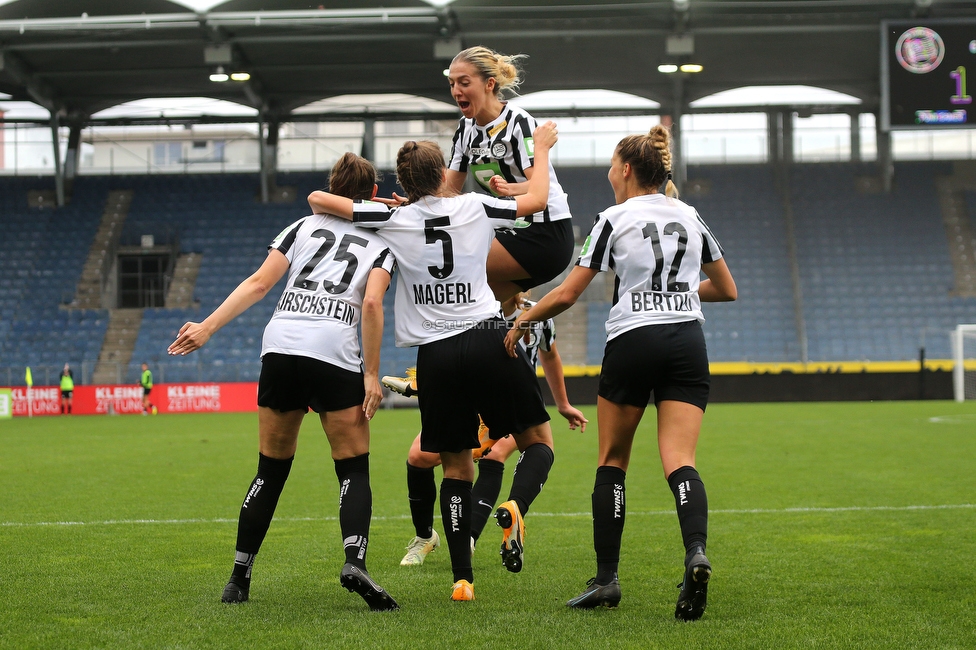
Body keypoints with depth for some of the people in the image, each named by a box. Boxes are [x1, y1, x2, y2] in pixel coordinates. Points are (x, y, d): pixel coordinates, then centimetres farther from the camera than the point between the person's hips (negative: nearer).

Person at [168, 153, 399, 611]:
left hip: (280, 348, 3)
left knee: (271, 471, 14)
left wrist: (207, 328, 6)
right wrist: (371, 376, -4)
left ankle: (238, 578, 14)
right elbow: (372, 304, -4)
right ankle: (354, 562, -19)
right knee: (354, 471, 6)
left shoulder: (304, 226, 20)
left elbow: (258, 283, 7)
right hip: (335, 354, -3)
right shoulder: (380, 243, 13)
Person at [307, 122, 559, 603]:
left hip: (436, 355, 1)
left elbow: (318, 198, 1)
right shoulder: (474, 207, 3)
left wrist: (327, 216, 23)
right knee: (538, 441, 12)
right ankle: (515, 507, -20)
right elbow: (537, 199, 17)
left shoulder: (392, 220, 2)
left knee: (456, 468, 9)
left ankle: (462, 579, 0)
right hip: (488, 339, -1)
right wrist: (541, 148, 31)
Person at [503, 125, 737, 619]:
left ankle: (606, 578, 9)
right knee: (679, 461, -5)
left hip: (632, 342, -3)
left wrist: (521, 322, 14)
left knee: (612, 461, 11)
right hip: (687, 343, 3)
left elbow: (566, 295, -2)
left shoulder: (615, 219, -1)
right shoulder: (690, 216, 13)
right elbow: (727, 289, 21)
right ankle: (696, 555, -32)